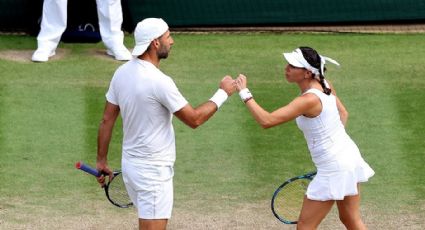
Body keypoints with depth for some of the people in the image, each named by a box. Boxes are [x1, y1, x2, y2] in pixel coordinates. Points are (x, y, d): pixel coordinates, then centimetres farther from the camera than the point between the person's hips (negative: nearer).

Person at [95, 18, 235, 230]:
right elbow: (194, 119, -14)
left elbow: (107, 120, 8)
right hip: (153, 172, -9)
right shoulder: (159, 82, -22)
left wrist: (102, 160, 16)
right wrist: (223, 93, -3)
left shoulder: (122, 73, 2)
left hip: (131, 163, 9)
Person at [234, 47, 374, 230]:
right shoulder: (324, 85, -1)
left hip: (333, 169, -9)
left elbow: (266, 121, -32)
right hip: (349, 157, 9)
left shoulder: (309, 100, -27)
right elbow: (343, 114, 15)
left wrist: (244, 93, -25)